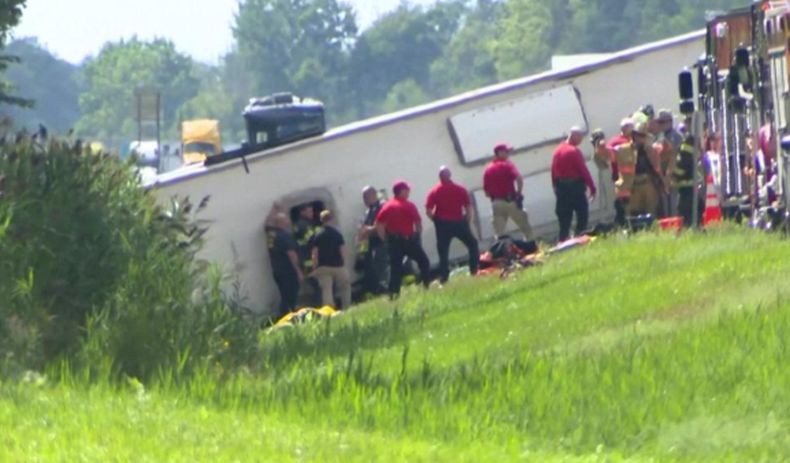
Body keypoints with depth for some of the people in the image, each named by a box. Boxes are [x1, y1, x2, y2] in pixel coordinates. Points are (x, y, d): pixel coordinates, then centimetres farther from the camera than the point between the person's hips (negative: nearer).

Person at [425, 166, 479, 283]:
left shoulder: (434, 192, -4)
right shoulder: (460, 190, 2)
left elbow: (428, 212, -9)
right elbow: (468, 209, 2)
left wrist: (436, 220, 9)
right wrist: (469, 224, 11)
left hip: (443, 224, -1)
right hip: (459, 222, 1)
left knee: (443, 251, 3)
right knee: (472, 244, 18)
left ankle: (443, 276, -5)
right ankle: (475, 270, 10)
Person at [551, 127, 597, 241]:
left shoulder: (558, 151, 8)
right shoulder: (574, 151, -13)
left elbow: (553, 171, 11)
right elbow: (583, 170, -14)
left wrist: (556, 187, 18)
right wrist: (592, 187, -10)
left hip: (561, 187, 7)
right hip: (575, 186, -7)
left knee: (565, 216, 9)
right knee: (582, 213, 1)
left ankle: (563, 240, 7)